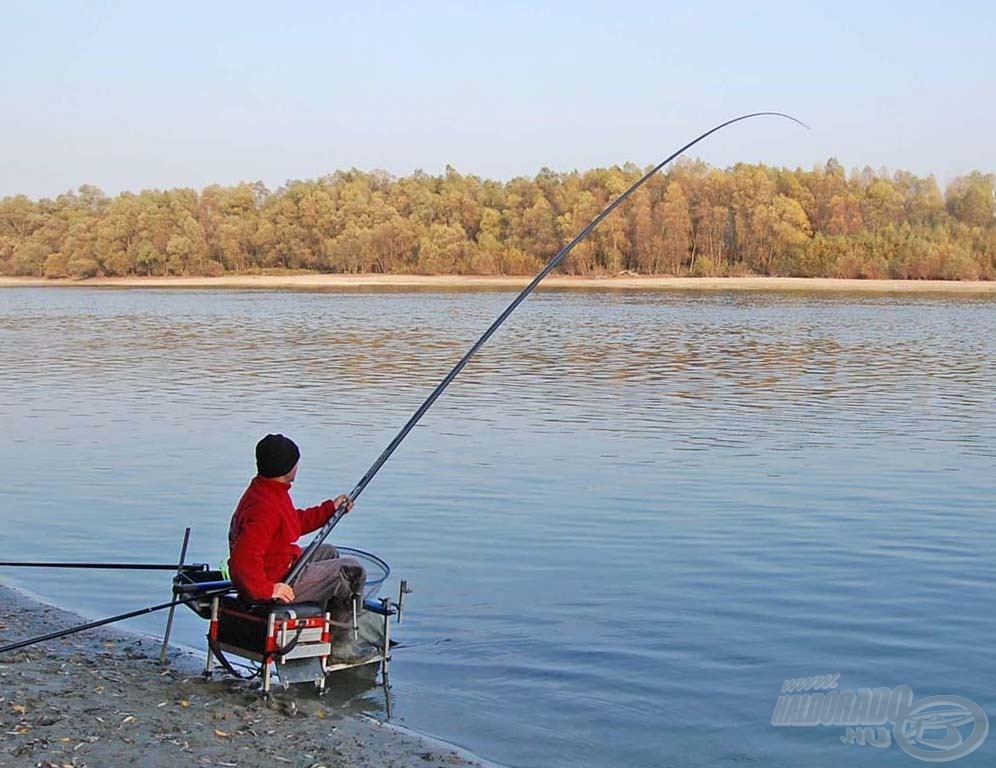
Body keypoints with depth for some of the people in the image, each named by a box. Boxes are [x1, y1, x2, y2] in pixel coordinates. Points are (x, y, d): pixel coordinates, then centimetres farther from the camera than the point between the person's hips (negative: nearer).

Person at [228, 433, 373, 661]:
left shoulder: (264, 491, 6)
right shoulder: (265, 508, -29)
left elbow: (296, 522, 23)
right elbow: (243, 559, -36)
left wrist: (331, 508, 22)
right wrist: (267, 590, -27)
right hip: (278, 581, -11)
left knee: (327, 552, 30)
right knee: (352, 571, -4)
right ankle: (339, 642, 8)